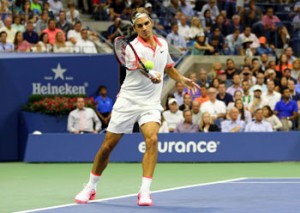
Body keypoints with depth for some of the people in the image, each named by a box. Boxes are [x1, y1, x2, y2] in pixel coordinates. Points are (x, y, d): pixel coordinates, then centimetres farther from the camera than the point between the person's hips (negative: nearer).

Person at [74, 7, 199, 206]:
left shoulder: (163, 43, 6)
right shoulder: (134, 47, -15)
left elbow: (168, 66, 28)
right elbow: (141, 66, -37)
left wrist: (184, 79, 22)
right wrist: (152, 76, -56)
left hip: (151, 104, 3)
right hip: (128, 101, -3)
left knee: (152, 139, -24)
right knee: (107, 146, 5)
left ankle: (145, 191, -21)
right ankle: (91, 188, 26)